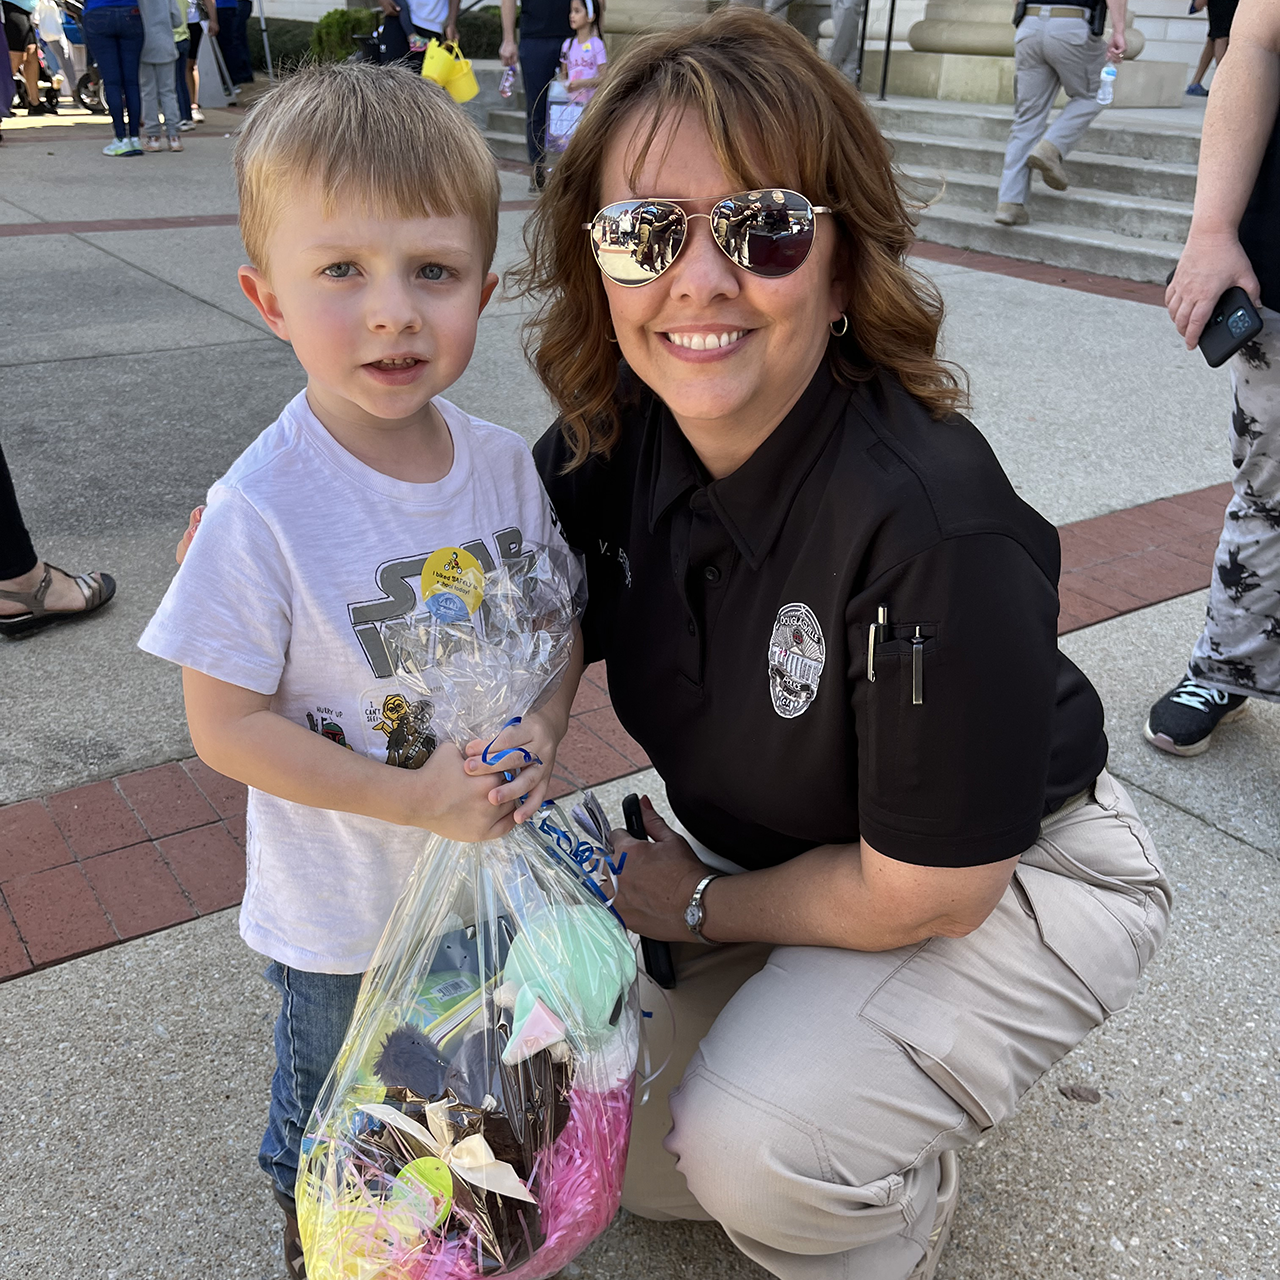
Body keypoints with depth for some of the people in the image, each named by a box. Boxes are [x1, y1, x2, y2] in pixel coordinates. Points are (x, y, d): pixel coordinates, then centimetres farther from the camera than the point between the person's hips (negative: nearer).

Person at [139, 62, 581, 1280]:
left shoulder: (505, 463, -11)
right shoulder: (264, 509, -26)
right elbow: (225, 724, -20)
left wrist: (543, 731, -18)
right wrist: (412, 801, -26)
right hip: (343, 916, -4)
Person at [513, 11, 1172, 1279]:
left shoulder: (932, 522, -35)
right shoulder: (609, 443, -15)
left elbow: (929, 890, -24)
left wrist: (696, 906, -9)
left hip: (1013, 882, -5)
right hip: (771, 860, 6)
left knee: (759, 1148, -26)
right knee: (634, 1162, 7)